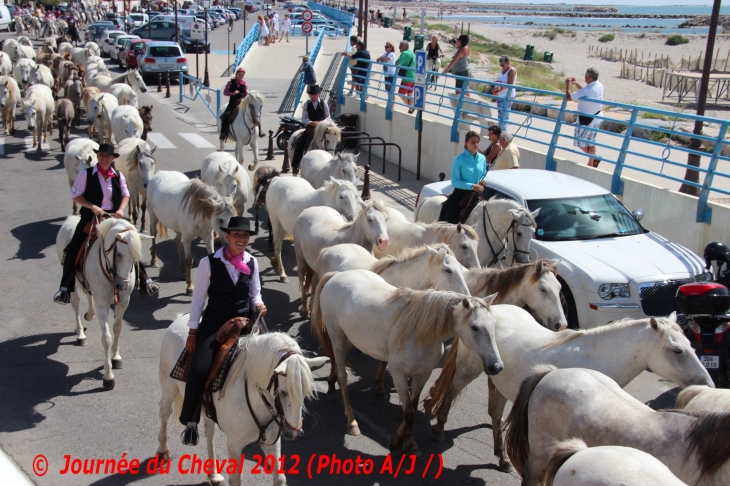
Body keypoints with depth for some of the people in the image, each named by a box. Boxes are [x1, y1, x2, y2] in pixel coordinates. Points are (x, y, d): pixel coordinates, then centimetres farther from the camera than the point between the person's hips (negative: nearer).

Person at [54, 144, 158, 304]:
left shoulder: (118, 176, 2)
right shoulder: (86, 174, -7)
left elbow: (125, 195, 10)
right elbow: (76, 195, -6)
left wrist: (121, 209, -8)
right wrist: (92, 207, -18)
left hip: (114, 218, 2)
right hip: (90, 217, -2)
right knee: (74, 250, -9)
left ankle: (145, 280, 17)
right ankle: (65, 288, 4)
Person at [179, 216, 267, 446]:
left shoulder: (252, 263, 3)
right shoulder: (209, 263, -7)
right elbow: (198, 298, -1)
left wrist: (258, 305, -9)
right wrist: (193, 332, -1)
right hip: (215, 322, -3)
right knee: (199, 370, -20)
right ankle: (190, 421, 2)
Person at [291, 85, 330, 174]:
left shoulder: (323, 104, 4)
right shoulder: (306, 105, 5)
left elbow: (328, 117, 4)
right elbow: (303, 119, 2)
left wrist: (320, 123, -14)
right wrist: (312, 123, -16)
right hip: (310, 127, 2)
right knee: (299, 143, -15)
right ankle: (295, 165, -9)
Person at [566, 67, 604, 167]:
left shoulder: (587, 90, -29)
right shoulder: (599, 85, -1)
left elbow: (569, 97, -21)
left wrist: (568, 84, -8)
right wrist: (576, 84, 10)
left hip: (587, 120, -9)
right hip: (597, 117, 9)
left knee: (581, 142, 7)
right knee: (591, 142, 18)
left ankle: (595, 158, 5)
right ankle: (591, 163, 26)